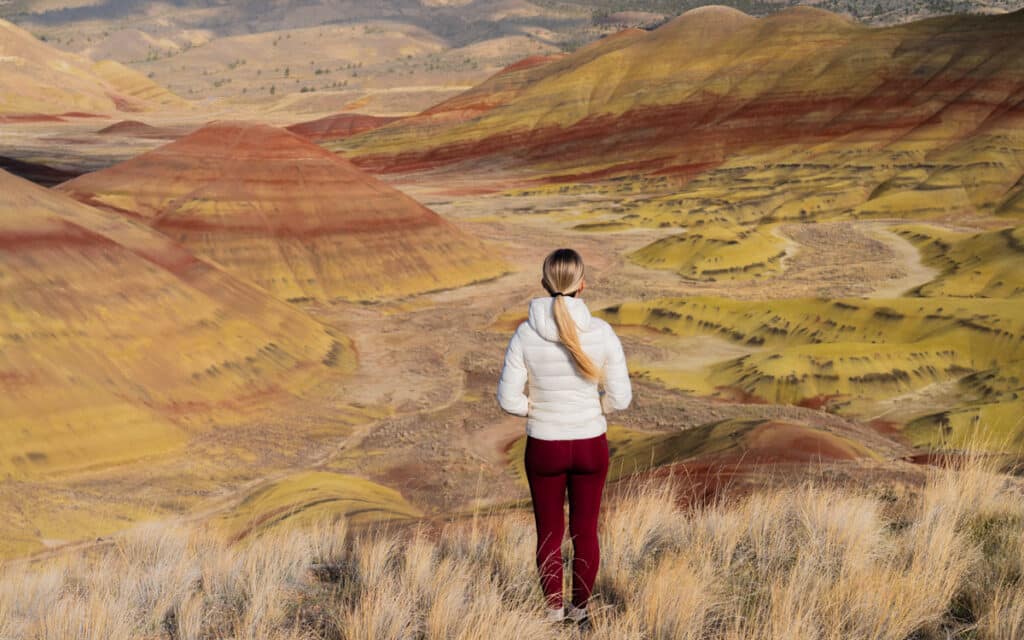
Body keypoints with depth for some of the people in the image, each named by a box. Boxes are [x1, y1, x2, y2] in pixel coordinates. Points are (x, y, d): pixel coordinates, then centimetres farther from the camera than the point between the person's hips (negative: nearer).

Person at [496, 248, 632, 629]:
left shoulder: (526, 333, -14)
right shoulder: (601, 332, -14)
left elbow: (508, 399, -12)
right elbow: (620, 398, -9)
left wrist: (541, 409, 7)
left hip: (544, 448, 0)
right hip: (591, 445, 0)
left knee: (549, 534, 17)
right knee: (585, 532, 18)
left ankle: (555, 614, 26)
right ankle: (580, 611, 28)